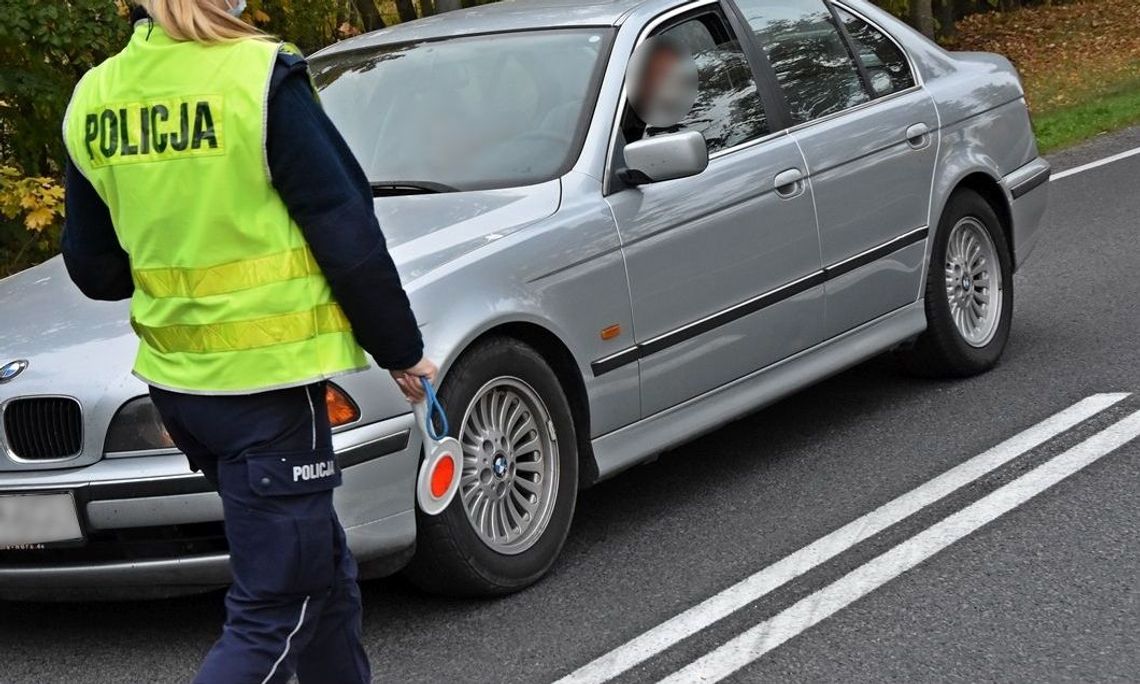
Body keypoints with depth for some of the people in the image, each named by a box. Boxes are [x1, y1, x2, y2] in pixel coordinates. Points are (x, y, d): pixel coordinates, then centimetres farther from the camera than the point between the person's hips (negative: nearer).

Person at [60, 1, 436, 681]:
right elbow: (347, 235, -12)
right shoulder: (261, 77, -15)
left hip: (175, 381, 7)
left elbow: (92, 267, 12)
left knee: (320, 571, 21)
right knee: (274, 610, 0)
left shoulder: (95, 98, 4)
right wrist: (402, 349, 1)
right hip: (267, 375, -7)